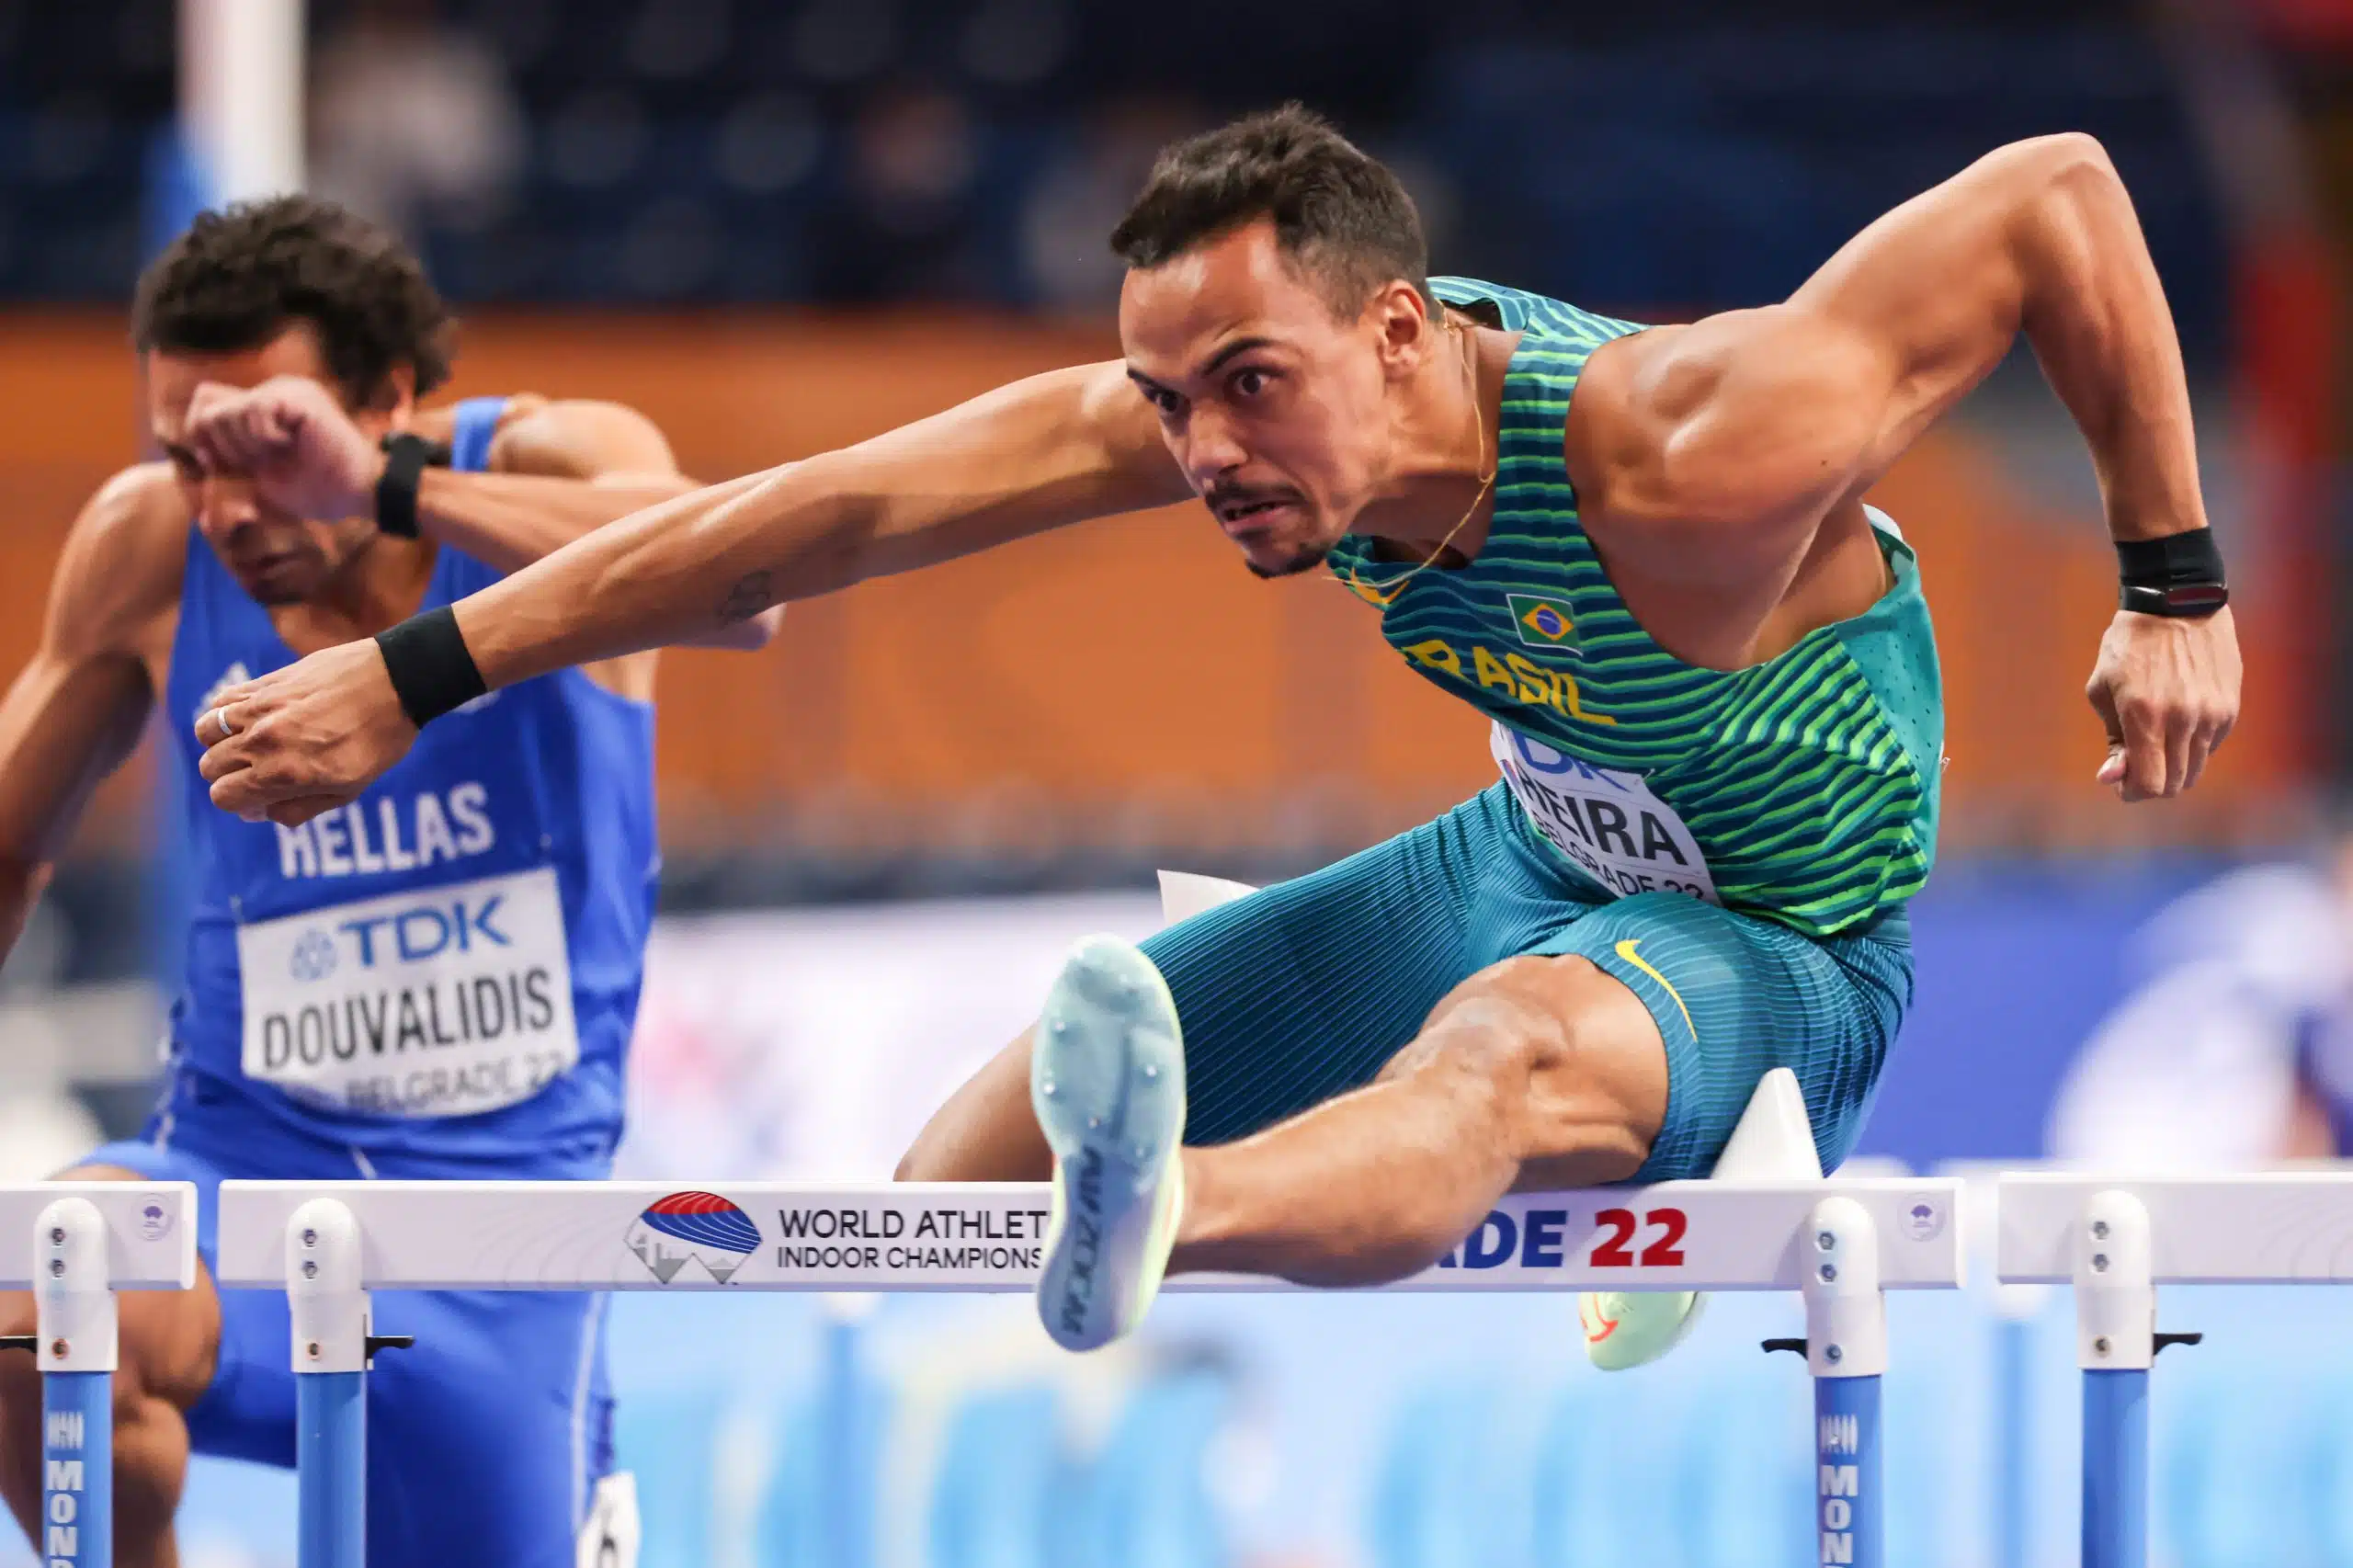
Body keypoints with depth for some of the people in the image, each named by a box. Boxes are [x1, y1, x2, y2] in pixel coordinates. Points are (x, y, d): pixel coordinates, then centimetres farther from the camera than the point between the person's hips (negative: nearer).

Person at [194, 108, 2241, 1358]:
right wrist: (418, 676, -17)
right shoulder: (1234, 408, -17)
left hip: (1773, 958, -8)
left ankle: (1152, 1222, -72)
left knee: (1504, 1053, -41)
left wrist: (2175, 588, -21)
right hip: (1535, 863, 8)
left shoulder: (1687, 458, -35)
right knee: (1048, 1071, 5)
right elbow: (834, 512, -16)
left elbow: (2057, 189, -29)